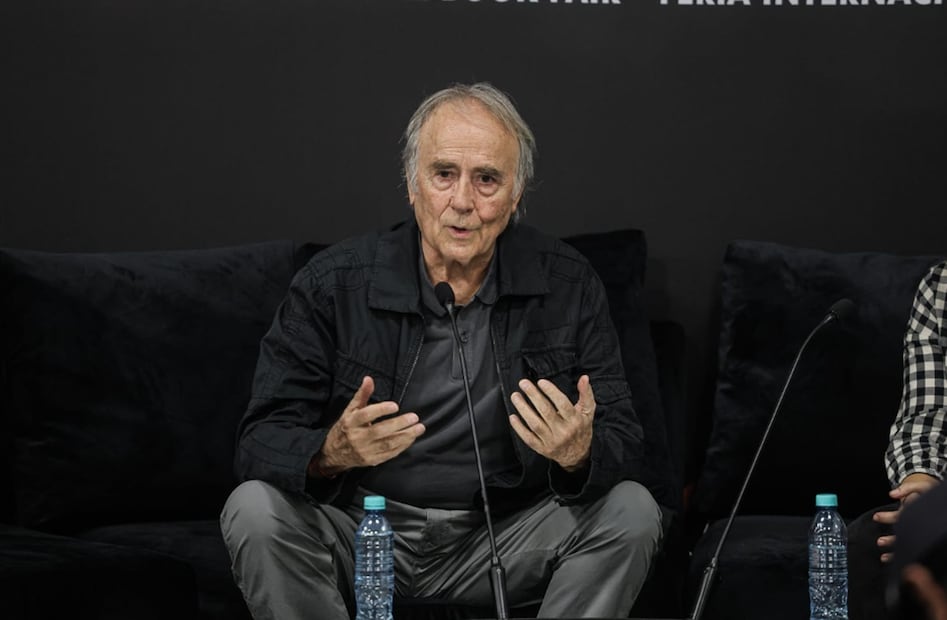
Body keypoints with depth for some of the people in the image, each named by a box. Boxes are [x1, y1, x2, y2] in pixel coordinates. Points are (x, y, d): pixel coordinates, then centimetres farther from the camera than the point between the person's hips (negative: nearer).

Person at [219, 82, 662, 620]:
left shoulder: (569, 286, -5)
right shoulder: (332, 284, -9)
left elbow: (624, 443, -7)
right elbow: (261, 441, -12)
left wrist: (580, 454, -32)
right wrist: (332, 452, -35)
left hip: (501, 535, 1)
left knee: (631, 512, -22)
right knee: (255, 510, -27)